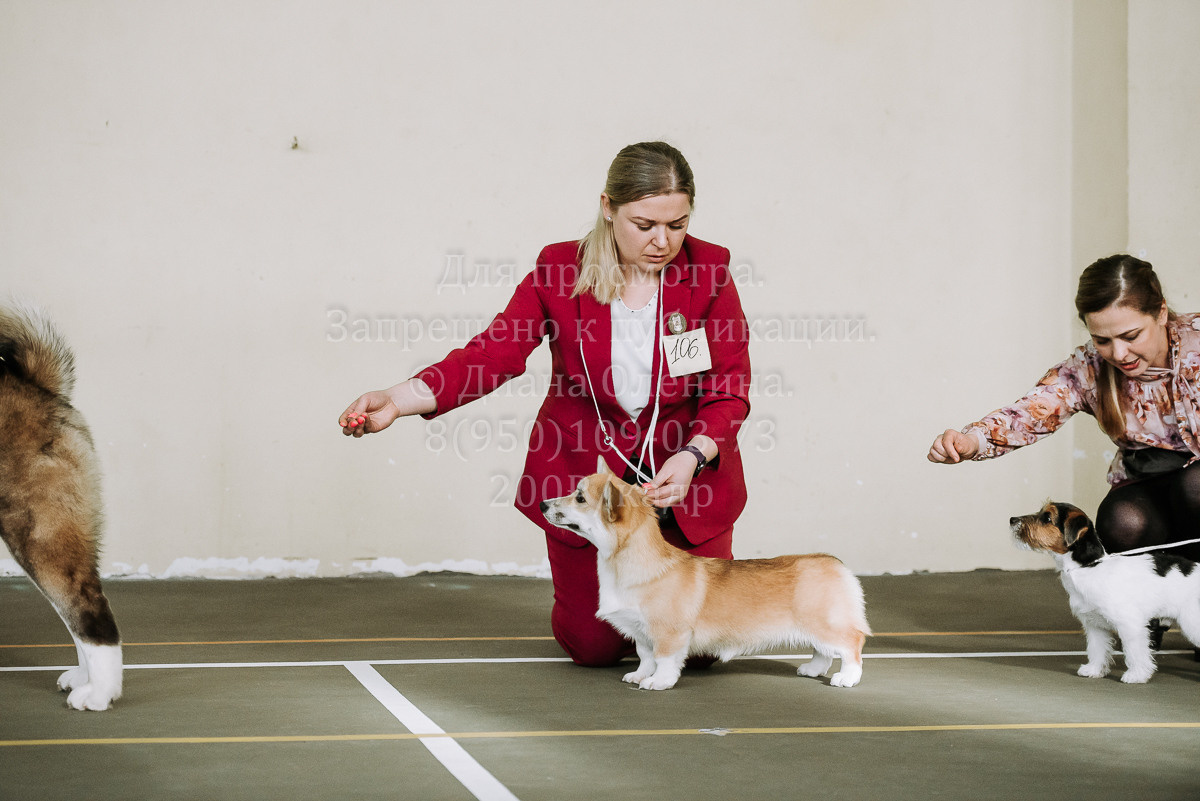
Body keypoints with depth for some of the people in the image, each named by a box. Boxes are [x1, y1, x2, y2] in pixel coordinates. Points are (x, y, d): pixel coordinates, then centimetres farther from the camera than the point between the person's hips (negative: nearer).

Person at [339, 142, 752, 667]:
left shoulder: (710, 274, -12)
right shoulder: (559, 272, -12)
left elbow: (730, 389, -10)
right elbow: (494, 352, -21)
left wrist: (691, 457, -28)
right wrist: (400, 399, -36)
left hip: (689, 472, 1)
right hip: (583, 474, 0)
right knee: (592, 644, 1)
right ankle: (595, 582, 38)